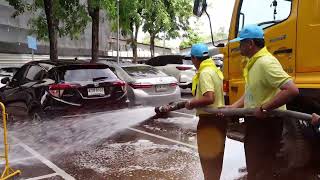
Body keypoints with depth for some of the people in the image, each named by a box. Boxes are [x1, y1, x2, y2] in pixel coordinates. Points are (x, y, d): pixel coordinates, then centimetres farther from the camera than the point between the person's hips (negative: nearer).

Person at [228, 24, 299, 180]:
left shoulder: (266, 62, -21)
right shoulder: (252, 62, 11)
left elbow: (292, 90, -30)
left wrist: (264, 108, -27)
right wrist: (233, 107, 10)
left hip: (266, 122, -10)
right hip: (255, 121, 10)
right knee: (253, 167, 24)